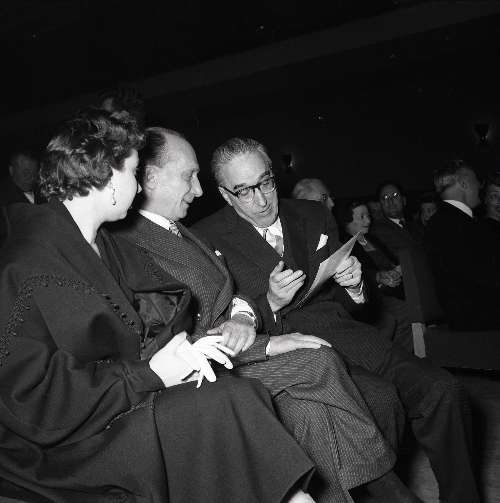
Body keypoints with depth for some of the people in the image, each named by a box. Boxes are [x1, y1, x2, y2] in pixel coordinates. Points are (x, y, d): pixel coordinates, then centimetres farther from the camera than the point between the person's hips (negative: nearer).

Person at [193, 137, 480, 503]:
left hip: (337, 328, 4)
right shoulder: (207, 239, 3)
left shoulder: (315, 216, 17)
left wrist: (354, 281, -1)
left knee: (442, 391, -17)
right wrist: (270, 305, -15)